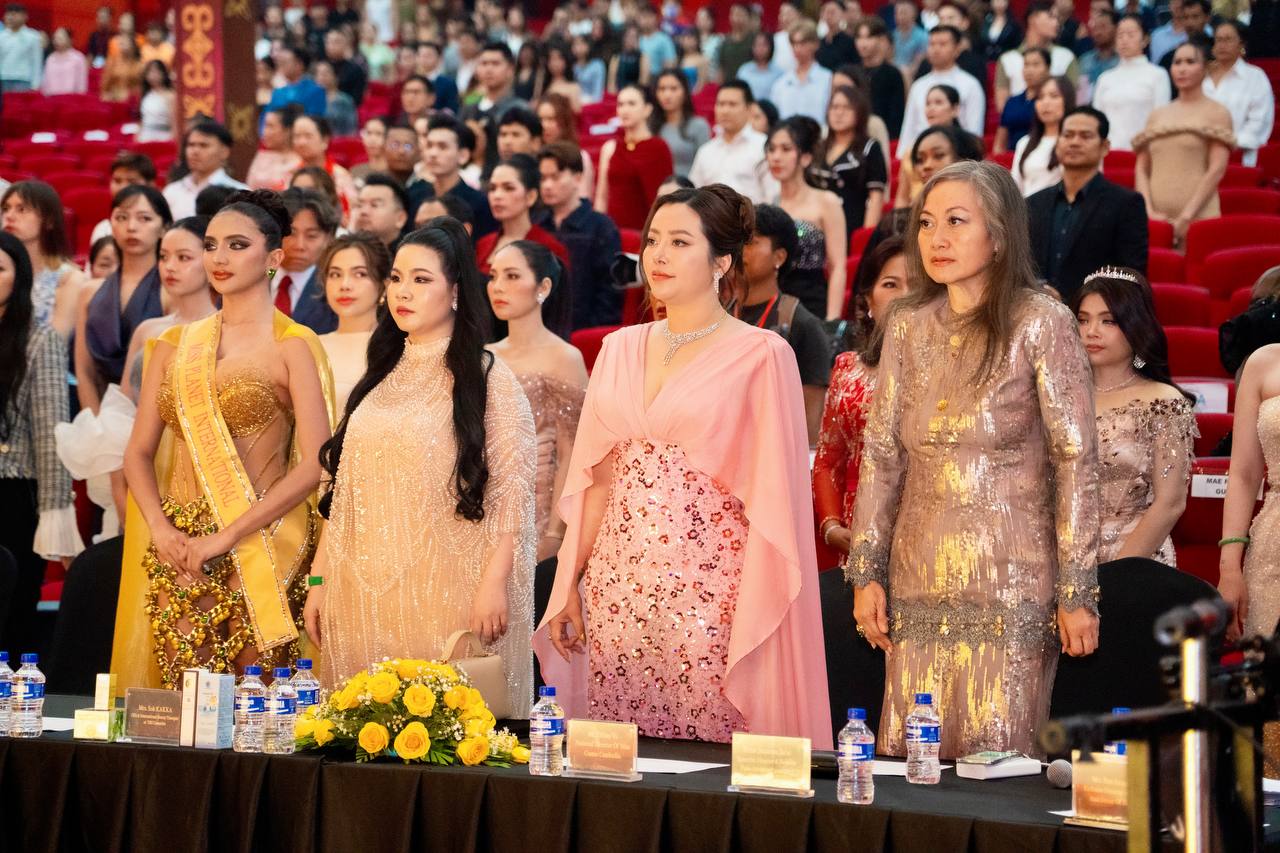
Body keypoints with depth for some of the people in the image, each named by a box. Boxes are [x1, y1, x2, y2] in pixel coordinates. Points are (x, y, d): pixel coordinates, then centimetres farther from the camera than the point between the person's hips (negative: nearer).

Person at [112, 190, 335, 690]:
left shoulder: (292, 346, -2)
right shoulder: (175, 345, 12)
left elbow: (315, 464, -10)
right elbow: (138, 452, 13)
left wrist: (226, 536, -13)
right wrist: (160, 529, -5)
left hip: (261, 548, -4)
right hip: (179, 549, 4)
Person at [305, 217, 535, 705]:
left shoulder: (487, 380, -1)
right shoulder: (381, 377, 16)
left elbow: (513, 491, -7)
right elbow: (344, 490, 16)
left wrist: (494, 582, -16)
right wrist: (320, 580, 11)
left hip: (449, 591, -5)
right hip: (367, 591, 5)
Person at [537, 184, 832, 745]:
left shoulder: (760, 355, -4)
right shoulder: (620, 349, 13)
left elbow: (773, 498, -7)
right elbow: (594, 480, 15)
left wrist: (752, 620, -12)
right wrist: (570, 587, 10)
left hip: (709, 592, -5)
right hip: (617, 590, 5)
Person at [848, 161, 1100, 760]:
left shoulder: (1040, 323, -6)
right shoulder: (907, 327, 8)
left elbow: (1077, 460, -6)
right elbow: (881, 455, 11)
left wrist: (1078, 592, -9)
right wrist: (866, 573, 6)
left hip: (1010, 582, -4)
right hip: (917, 579, 4)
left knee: (995, 758, -4)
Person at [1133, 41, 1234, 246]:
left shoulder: (1216, 113, 4)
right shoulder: (1157, 116, 17)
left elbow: (1217, 170, -5)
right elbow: (1141, 169, 12)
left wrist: (1186, 217, -13)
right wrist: (1149, 211, -4)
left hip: (1198, 216, -4)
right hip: (1156, 219, 4)